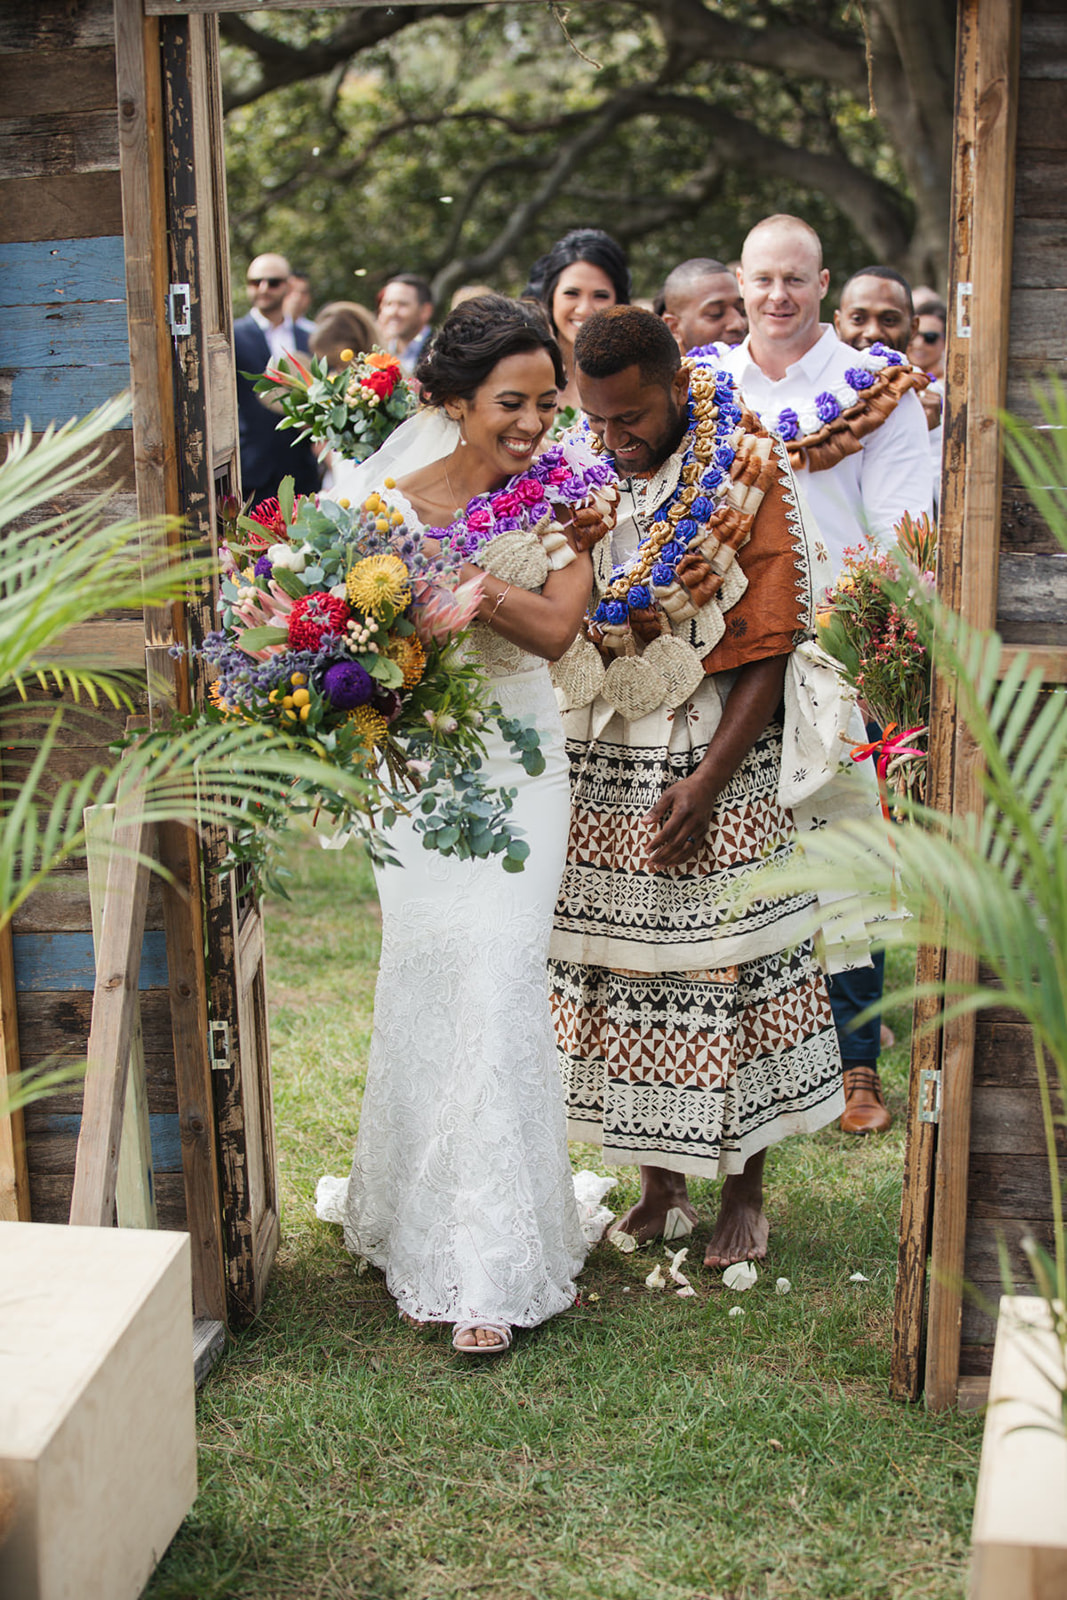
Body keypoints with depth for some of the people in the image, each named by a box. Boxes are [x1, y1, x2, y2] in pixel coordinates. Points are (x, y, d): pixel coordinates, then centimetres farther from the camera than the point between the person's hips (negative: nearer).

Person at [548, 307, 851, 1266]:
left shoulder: (748, 476, -9)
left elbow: (771, 645, -11)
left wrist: (707, 779, -15)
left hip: (720, 765, -4)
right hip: (605, 768, 4)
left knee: (728, 964, 2)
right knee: (625, 968, 8)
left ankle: (745, 1193, 19)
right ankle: (660, 1188, 23)